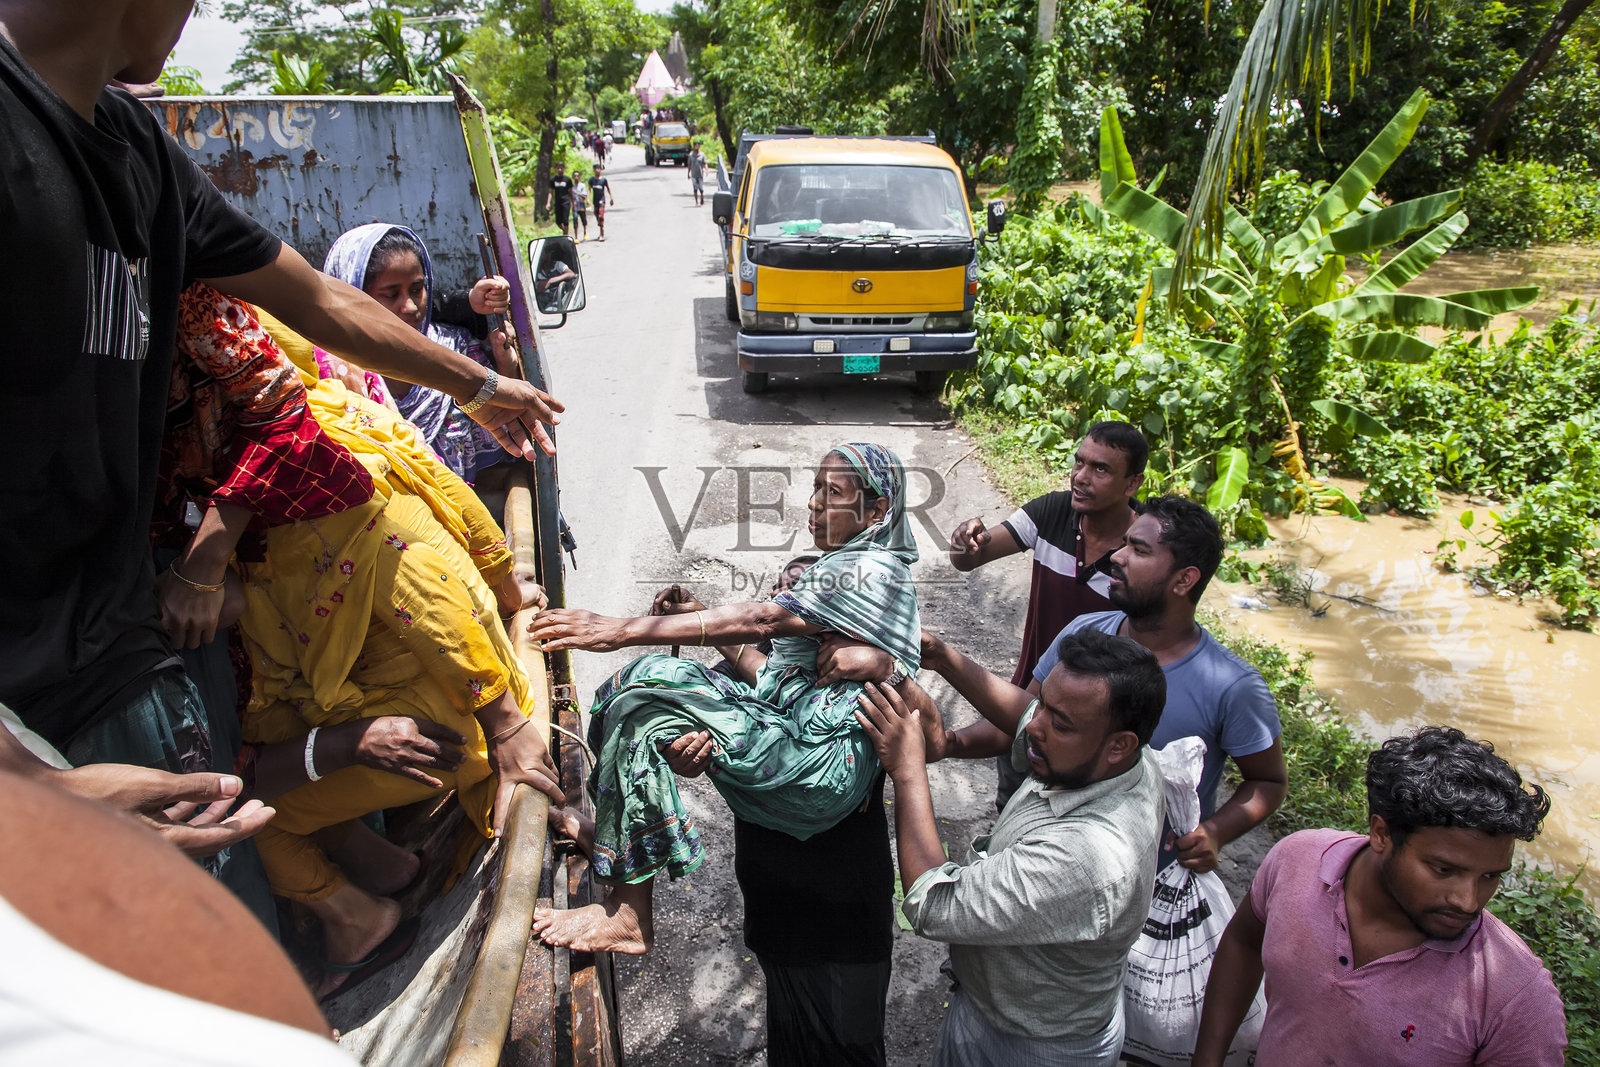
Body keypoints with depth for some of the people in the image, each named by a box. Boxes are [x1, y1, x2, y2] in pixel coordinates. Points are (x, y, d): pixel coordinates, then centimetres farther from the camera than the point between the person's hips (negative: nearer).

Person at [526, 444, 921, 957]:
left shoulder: (872, 572, -11)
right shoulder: (840, 564, 21)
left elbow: (761, 621, -24)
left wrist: (624, 630, -28)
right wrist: (703, 618, 1)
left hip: (826, 766, -10)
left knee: (641, 708, -21)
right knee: (648, 674, -2)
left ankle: (628, 917, -16)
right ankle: (606, 830, 5)